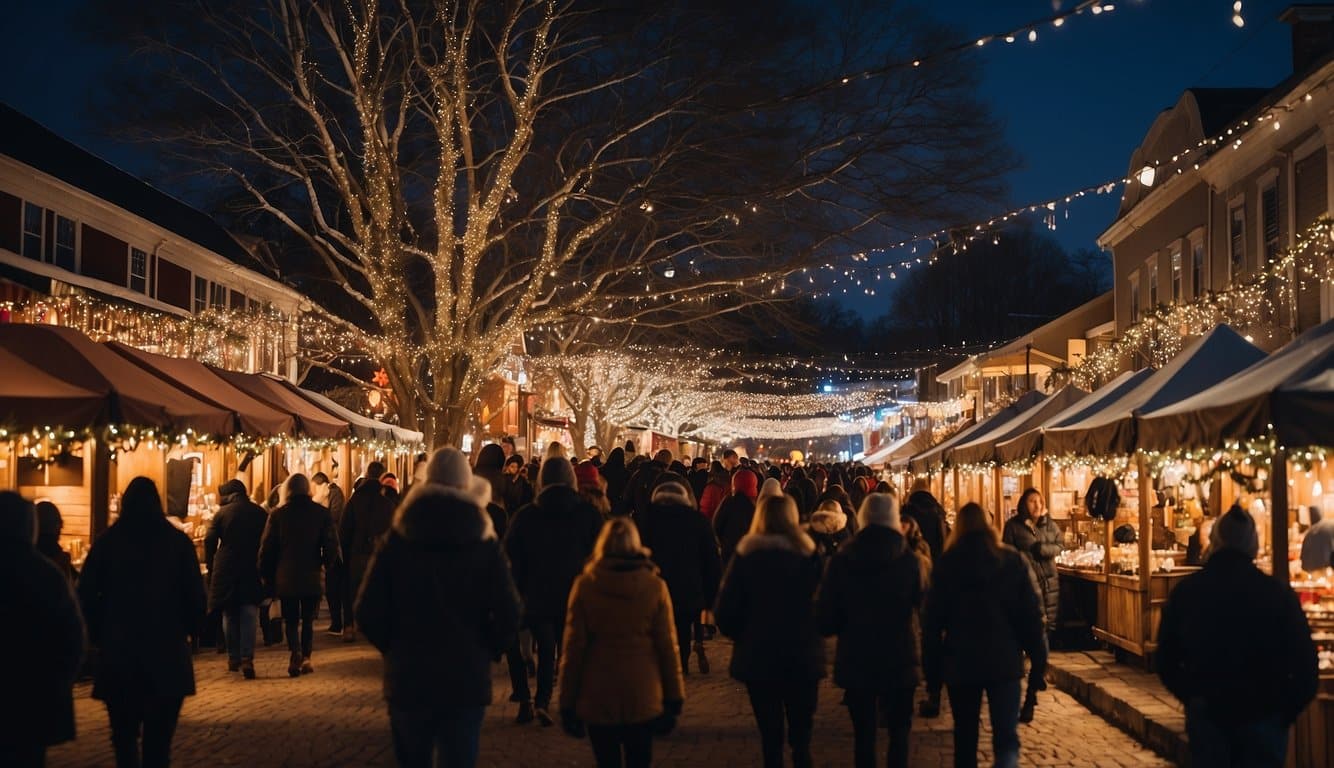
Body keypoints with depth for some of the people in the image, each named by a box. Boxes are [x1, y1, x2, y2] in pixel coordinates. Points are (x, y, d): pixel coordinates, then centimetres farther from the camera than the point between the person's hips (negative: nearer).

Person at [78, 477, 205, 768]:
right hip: (166, 649, -1)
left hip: (118, 649, 1)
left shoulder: (107, 542, 1)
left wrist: (97, 635, 10)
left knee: (124, 733, 11)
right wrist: (192, 629, 11)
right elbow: (195, 592, -3)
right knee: (159, 735, 1)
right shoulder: (178, 541, -1)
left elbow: (86, 593, 0)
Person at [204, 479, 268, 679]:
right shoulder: (261, 513, 2)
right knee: (249, 614, 0)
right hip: (253, 571, 0)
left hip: (226, 570, 0)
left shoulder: (222, 513, -2)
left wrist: (211, 566, 4)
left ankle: (234, 658, 18)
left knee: (230, 614, 13)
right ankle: (247, 659, -13)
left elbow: (209, 541, -5)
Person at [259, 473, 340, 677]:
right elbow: (332, 546, -2)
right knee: (308, 619, 13)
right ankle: (306, 657, 7)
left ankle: (295, 653, -16)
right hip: (312, 576, 0)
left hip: (285, 577, 0)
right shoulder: (322, 513, -2)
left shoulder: (278, 515, -3)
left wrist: (267, 577, 9)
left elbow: (266, 548, 0)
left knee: (291, 619, 6)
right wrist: (325, 564, 16)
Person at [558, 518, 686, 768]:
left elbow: (573, 648, -4)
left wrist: (567, 704, 3)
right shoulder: (655, 587, -4)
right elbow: (667, 646, -2)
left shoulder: (585, 586, -5)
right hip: (643, 698, 0)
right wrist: (673, 700, 6)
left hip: (597, 698, 0)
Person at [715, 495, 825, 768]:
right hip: (803, 656, 0)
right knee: (801, 736, 10)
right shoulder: (809, 553, -3)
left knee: (770, 735, 10)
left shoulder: (746, 556, -4)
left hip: (758, 656, 0)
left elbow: (725, 611, -5)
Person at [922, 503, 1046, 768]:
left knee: (965, 736, 16)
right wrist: (1038, 662, 3)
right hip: (1004, 661, -1)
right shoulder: (1012, 560, 0)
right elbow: (1032, 614, -2)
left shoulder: (945, 564, 0)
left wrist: (932, 669, 6)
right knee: (1007, 737, -2)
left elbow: (933, 620, 0)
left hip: (960, 662, 1)